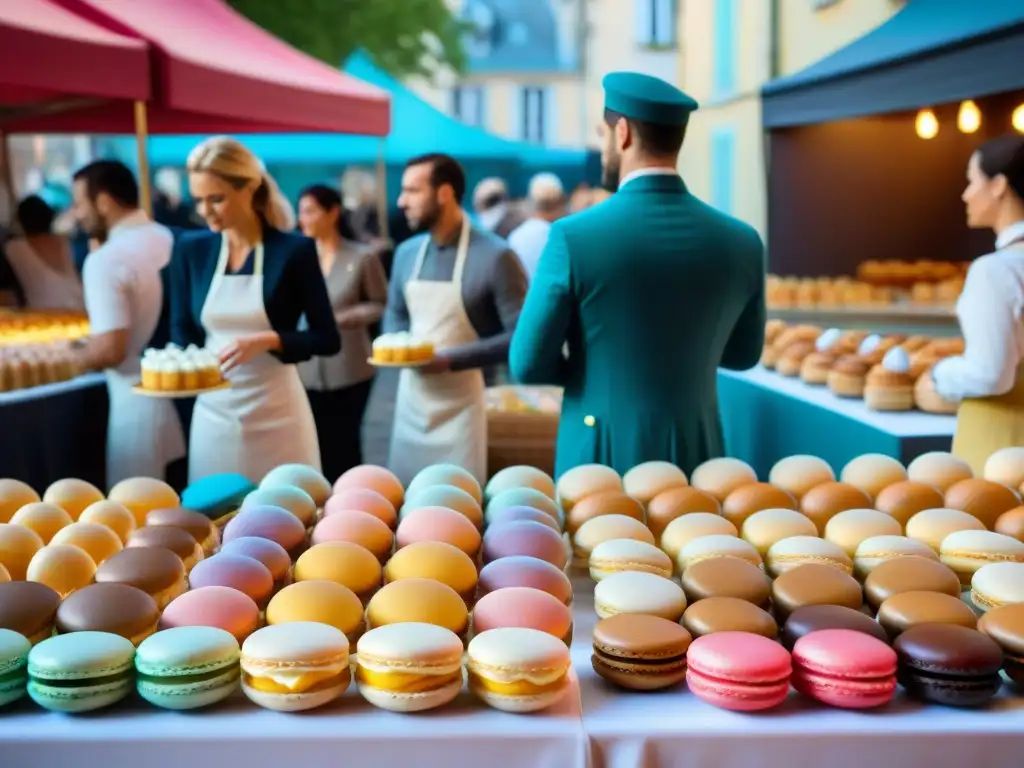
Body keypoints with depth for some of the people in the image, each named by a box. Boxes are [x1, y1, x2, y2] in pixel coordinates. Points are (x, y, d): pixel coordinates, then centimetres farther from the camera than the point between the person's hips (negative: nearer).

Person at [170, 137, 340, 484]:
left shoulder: (294, 250, -7)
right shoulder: (191, 250, 3)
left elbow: (327, 339, -5)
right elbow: (183, 333, 9)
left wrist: (268, 340, -20)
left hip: (277, 412, -3)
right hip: (214, 412, 3)